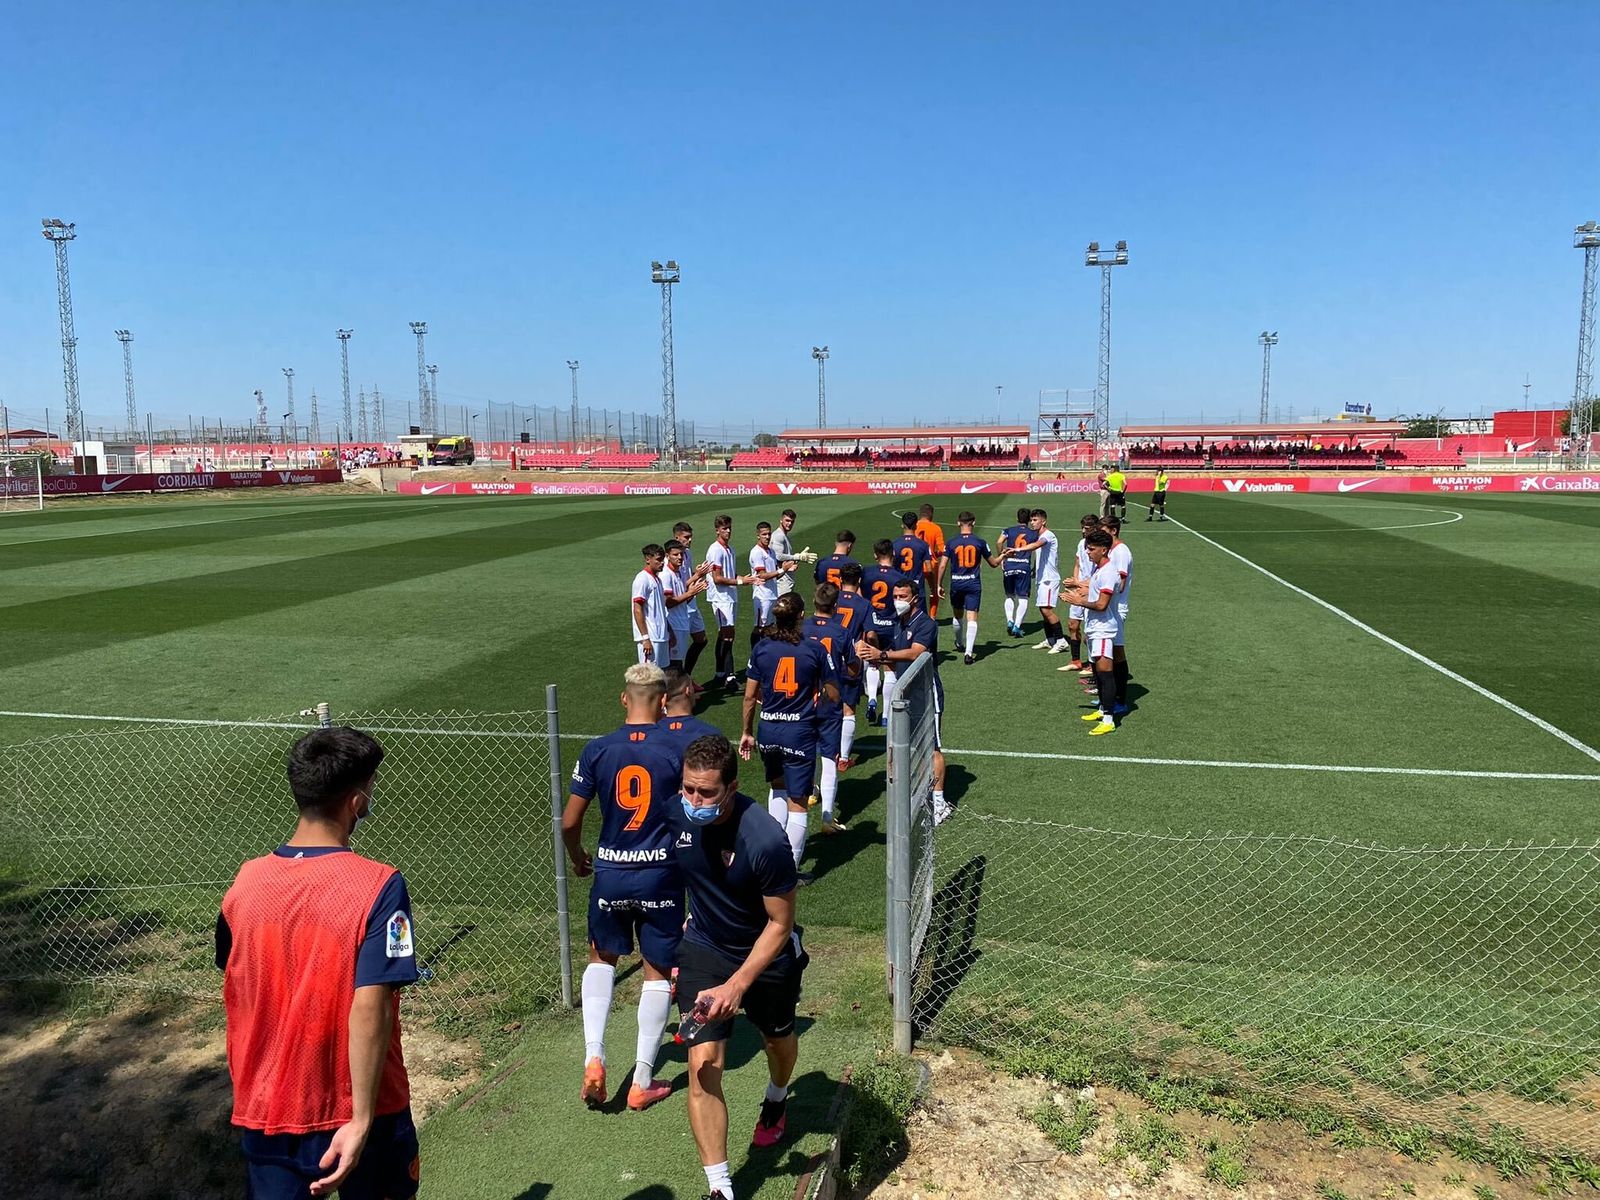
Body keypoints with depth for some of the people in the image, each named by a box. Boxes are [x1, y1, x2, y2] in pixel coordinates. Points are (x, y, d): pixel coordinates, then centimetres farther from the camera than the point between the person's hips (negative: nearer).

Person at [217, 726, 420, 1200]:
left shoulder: (246, 881, -5)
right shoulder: (378, 886, -21)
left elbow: (234, 991, 9)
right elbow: (369, 1009, -25)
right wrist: (361, 1121, -20)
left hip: (264, 1111, 4)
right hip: (353, 1112, -3)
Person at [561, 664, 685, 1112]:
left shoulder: (597, 750, -5)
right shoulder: (678, 750, -9)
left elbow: (569, 822, -2)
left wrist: (577, 856, 18)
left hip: (610, 873, 2)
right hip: (661, 875, -1)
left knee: (602, 958, 24)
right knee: (658, 972, 12)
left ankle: (593, 1059, 11)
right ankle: (642, 1082, 20)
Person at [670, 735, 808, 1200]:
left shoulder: (766, 841, -35)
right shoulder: (676, 816, -19)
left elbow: (779, 923, -23)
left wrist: (737, 986, -27)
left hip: (767, 955, -2)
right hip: (703, 948, 2)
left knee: (778, 1038, 26)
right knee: (703, 1066, -10)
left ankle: (776, 1101, 61)